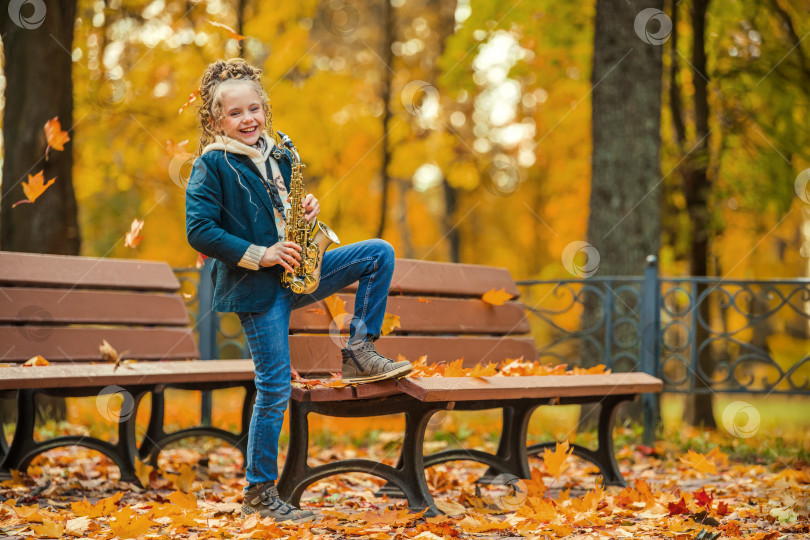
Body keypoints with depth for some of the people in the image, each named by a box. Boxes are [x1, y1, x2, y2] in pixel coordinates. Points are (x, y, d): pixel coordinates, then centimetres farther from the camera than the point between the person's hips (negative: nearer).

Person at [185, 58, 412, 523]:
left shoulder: (278, 155, 12)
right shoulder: (212, 166, -8)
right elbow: (199, 231, -15)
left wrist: (306, 211, 0)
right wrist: (259, 255, -17)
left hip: (293, 273, 6)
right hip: (256, 289, -6)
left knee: (380, 253, -2)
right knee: (275, 390, -6)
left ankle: (360, 352, 1)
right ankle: (259, 494, 6)